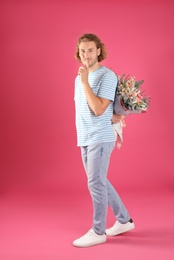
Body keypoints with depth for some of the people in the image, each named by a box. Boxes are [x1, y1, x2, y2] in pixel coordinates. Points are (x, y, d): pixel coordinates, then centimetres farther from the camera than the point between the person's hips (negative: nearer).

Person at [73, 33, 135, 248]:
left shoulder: (107, 76, -12)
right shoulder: (79, 78, 14)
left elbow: (98, 109, -21)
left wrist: (85, 81, -20)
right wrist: (109, 117, 4)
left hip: (100, 139, -9)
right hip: (85, 139, 9)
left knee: (96, 184, -3)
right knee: (100, 182, 15)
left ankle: (98, 232, 12)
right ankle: (124, 220, 29)